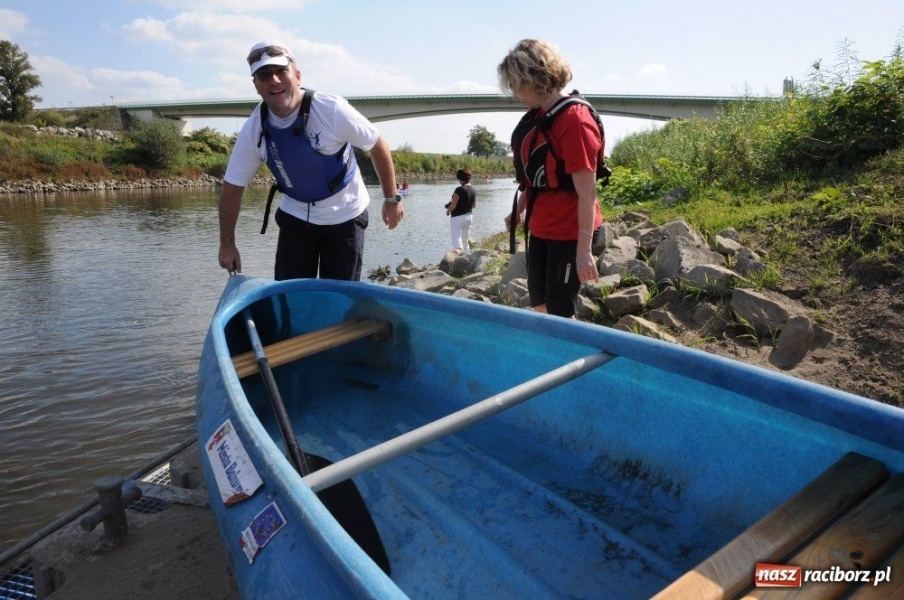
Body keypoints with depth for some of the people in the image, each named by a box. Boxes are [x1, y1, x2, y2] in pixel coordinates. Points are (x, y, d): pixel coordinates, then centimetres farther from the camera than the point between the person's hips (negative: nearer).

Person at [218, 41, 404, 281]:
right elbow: (232, 187, -3)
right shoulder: (253, 131, -13)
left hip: (345, 216, -2)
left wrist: (391, 199, -5)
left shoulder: (332, 110, -23)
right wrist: (227, 243, 0)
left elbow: (377, 146, -10)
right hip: (296, 215, 3)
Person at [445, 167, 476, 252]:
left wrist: (448, 211, 0)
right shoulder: (473, 190, 3)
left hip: (458, 217, -8)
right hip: (469, 216, 8)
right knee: (465, 240, 19)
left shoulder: (459, 189, -19)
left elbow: (453, 205, -18)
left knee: (456, 240, -7)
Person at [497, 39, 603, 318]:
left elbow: (586, 192, -22)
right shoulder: (536, 117, 6)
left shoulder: (575, 120, -20)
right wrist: (519, 211, 15)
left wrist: (584, 249, -23)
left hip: (568, 234, -8)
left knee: (559, 313, 2)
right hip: (540, 230, 9)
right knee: (539, 307, 17)